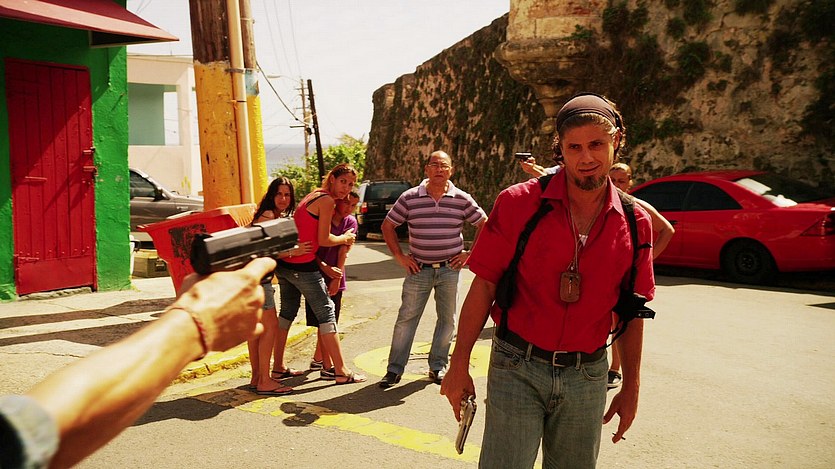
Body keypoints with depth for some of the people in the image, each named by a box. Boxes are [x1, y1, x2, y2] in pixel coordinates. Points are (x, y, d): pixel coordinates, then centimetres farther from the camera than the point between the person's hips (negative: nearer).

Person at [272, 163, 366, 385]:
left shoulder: (313, 195, 16)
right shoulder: (327, 201, -11)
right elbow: (323, 240, -12)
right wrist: (344, 239, 4)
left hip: (284, 262, 9)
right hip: (303, 266, -9)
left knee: (287, 312, 19)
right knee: (326, 313, -2)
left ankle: (278, 366, 27)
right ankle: (341, 371, 2)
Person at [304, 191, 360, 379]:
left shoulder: (350, 222, 3)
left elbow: (343, 252, -5)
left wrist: (337, 278, -13)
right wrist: (325, 268, -23)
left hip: (335, 278, 5)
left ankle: (317, 359, 32)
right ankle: (327, 367, -1)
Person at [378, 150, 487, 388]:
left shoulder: (462, 199, -2)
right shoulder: (409, 198, -4)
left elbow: (483, 224, 9)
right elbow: (388, 226, 5)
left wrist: (471, 253, 2)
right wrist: (399, 256, 0)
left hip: (450, 269, 1)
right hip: (419, 269, -1)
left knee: (447, 319, 8)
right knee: (406, 318, 1)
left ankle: (438, 366, 23)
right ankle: (394, 369, 9)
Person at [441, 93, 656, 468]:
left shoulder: (635, 223, -1)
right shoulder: (518, 203, -9)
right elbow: (484, 285, -6)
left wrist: (631, 387, 10)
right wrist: (459, 364, -8)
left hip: (586, 377, 3)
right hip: (517, 369, -3)